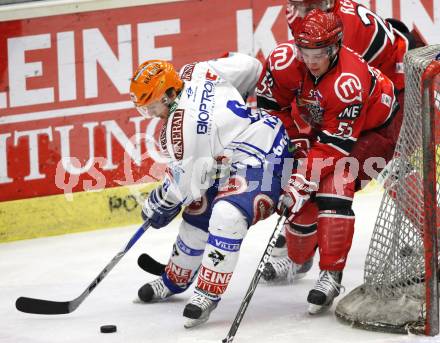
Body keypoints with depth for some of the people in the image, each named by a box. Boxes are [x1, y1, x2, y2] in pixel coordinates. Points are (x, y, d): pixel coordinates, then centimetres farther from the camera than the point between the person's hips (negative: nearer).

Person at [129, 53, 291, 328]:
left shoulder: (180, 129, -26)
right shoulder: (196, 73, -6)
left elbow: (185, 185, -16)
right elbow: (250, 67, 4)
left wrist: (157, 205, 4)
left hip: (262, 163, -12)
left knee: (227, 215, -33)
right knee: (198, 211, 18)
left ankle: (208, 294, -26)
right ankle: (175, 281, 35)